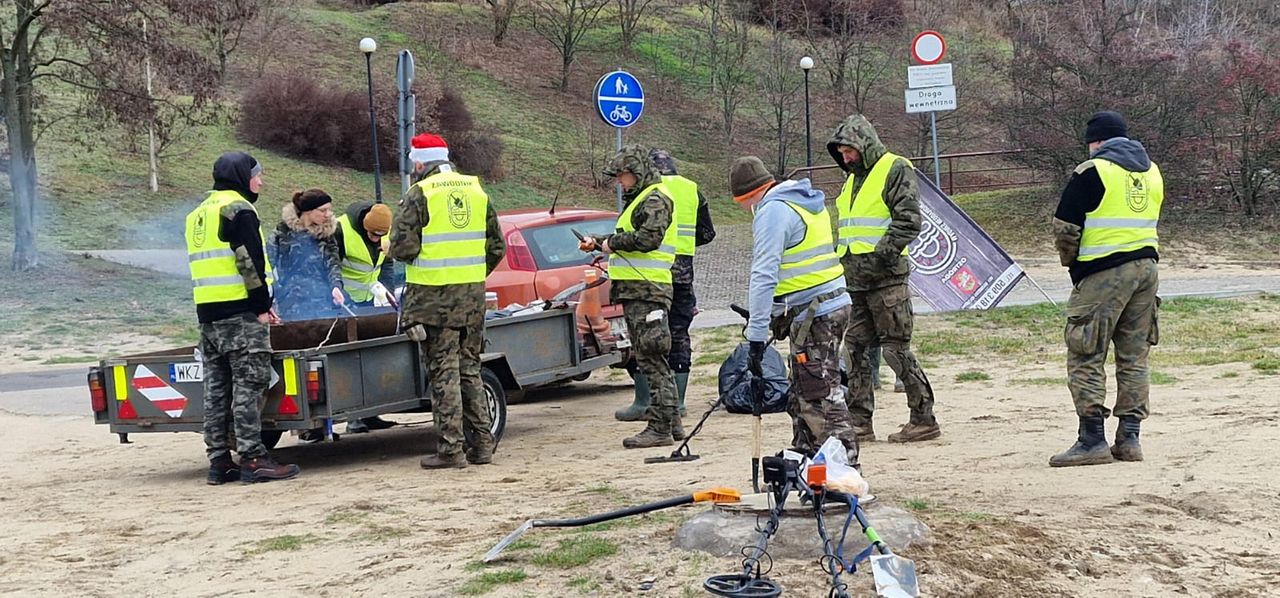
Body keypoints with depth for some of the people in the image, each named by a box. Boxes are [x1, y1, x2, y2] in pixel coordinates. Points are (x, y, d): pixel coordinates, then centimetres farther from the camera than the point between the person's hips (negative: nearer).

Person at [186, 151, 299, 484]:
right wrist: (262, 305, -10)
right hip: (240, 312, -9)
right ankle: (253, 459, -10)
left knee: (216, 389, 9)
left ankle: (219, 461, 11)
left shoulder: (198, 215, 20)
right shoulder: (238, 209, -8)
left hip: (207, 311, 9)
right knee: (248, 385, -8)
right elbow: (250, 262, -15)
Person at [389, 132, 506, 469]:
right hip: (473, 294, 6)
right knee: (470, 369, 14)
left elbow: (402, 248, -14)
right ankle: (482, 444, 15)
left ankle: (451, 448, 1)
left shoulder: (419, 196, -9)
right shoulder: (478, 192, 9)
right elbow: (497, 247, 11)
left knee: (443, 371, 0)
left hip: (433, 296, -5)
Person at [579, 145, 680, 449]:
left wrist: (612, 242, -12)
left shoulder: (655, 200, -10)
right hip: (637, 290, 11)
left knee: (651, 358, -9)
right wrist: (599, 243, 16)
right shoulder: (640, 199, 23)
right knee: (651, 359, 14)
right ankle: (670, 419, 20)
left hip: (647, 290, -11)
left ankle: (659, 427, -9)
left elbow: (648, 238, -23)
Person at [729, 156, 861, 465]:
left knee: (822, 397, -9)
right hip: (835, 304, 10)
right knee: (801, 395, 17)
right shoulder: (807, 204, 18)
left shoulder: (773, 211, -12)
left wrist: (756, 334, -21)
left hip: (812, 314, -10)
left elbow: (764, 276, -20)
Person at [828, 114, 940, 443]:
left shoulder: (895, 170, -5)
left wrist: (882, 255, -19)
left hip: (885, 278, -8)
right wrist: (842, 262, 17)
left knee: (896, 348, -6)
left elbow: (909, 219, -15)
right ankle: (859, 422, 13)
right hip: (854, 280, 8)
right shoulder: (853, 179, 21)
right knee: (854, 348, 7)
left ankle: (924, 419, 1)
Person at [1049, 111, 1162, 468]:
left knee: (1085, 357, -3)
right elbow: (1148, 221, 18)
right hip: (1147, 268, 7)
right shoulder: (1152, 171, 15)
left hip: (1104, 274, -7)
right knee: (1134, 358, 11)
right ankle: (1129, 438, 11)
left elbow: (1064, 228, -9)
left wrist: (1070, 261, 9)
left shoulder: (1092, 171, -8)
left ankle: (1092, 440, -6)